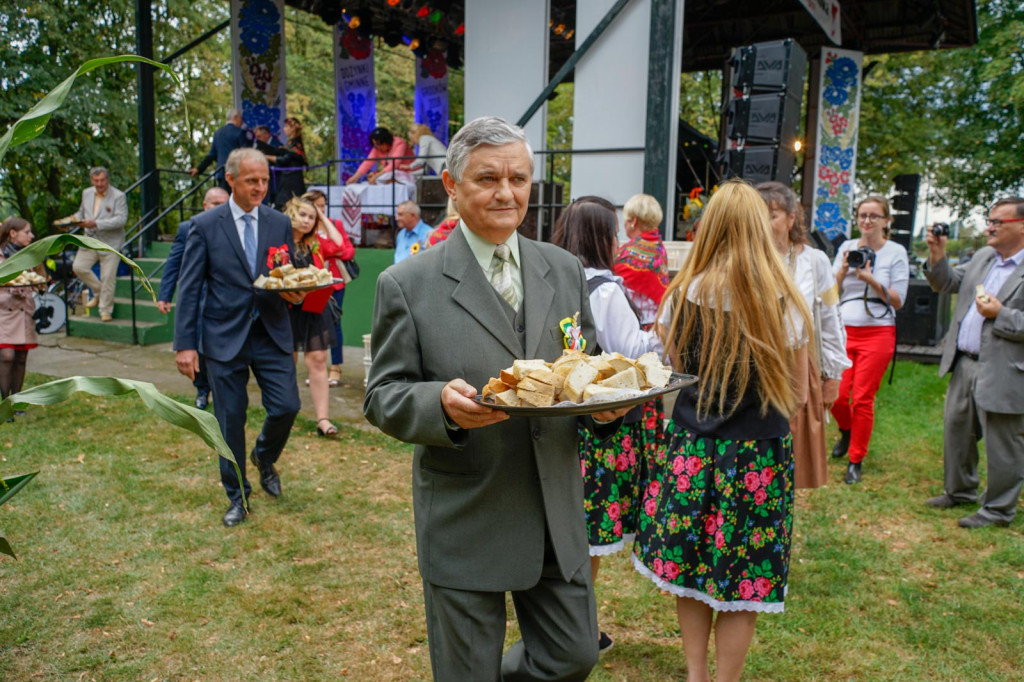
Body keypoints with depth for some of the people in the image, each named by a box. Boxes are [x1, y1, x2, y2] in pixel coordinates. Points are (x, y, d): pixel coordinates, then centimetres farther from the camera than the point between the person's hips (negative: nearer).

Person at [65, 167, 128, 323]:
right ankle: (98, 291, 20)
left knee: (108, 277, -4)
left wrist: (96, 224, -26)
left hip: (110, 243, -6)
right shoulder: (86, 193, 11)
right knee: (78, 267, -4)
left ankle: (105, 311, 9)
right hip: (90, 240, 6)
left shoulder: (118, 196, -9)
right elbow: (81, 213, 24)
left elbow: (121, 219, -19)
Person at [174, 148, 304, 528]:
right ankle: (236, 496, 24)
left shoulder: (280, 224, 6)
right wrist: (185, 345, -8)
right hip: (225, 337, -2)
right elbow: (188, 289, -3)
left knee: (286, 406, -4)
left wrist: (295, 293, -12)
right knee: (230, 419, 6)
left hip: (272, 334, 2)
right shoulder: (205, 226, -3)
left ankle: (265, 458, 30)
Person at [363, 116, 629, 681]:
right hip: (464, 524, -4)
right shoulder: (407, 284, -9)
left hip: (557, 517, 4)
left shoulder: (564, 270, 5)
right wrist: (441, 404, -27)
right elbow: (382, 398, -6)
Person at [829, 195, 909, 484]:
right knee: (837, 395, 0)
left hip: (877, 333, -3)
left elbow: (898, 301, -3)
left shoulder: (896, 252, -1)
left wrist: (871, 280, -16)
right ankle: (846, 431, 34)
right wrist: (844, 269, -9)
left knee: (862, 399, -2)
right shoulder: (847, 247, 8)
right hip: (843, 330, 3)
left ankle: (855, 461, 13)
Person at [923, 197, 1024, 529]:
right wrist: (938, 255, 2)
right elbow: (948, 283, 16)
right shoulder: (983, 256, 11)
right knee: (956, 430, 20)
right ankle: (959, 490, 39)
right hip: (964, 364, 8)